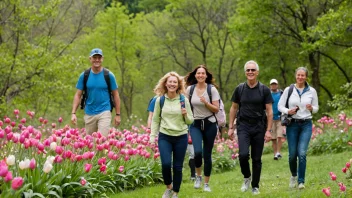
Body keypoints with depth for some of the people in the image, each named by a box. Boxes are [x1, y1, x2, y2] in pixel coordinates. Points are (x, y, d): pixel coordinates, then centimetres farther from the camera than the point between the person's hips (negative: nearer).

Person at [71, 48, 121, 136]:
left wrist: (117, 114, 2)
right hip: (89, 114, 2)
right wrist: (73, 113, -5)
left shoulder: (109, 75, -1)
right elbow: (78, 95, 4)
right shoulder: (84, 76, 2)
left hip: (104, 112, -2)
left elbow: (115, 95, 5)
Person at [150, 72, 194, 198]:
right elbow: (155, 120, 7)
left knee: (177, 167, 4)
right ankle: (168, 187, 12)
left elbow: (190, 121, 6)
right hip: (165, 137, 0)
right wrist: (152, 137, 1)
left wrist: (185, 115, -15)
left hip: (181, 137, 1)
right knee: (166, 164, -15)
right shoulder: (160, 100, 1)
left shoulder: (184, 100, 0)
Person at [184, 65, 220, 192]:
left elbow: (216, 109, -6)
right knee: (197, 152, -19)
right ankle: (198, 175, 9)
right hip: (195, 124, 1)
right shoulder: (190, 89, 0)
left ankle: (207, 184, 16)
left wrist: (206, 102, -21)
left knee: (207, 155, 2)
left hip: (209, 124, -1)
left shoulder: (212, 89, -6)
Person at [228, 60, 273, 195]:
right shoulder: (240, 89, 3)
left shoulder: (264, 90, -1)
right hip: (243, 126, 0)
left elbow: (269, 111, 0)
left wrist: (268, 130, -6)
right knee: (243, 154, -18)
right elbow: (233, 108, 11)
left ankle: (255, 186, 18)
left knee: (256, 159, 4)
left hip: (259, 127, 0)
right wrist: (230, 127, 6)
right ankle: (246, 177, 8)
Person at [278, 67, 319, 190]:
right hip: (292, 124, 0)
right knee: (292, 154, 2)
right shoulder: (288, 90, 0)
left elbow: (316, 108, 11)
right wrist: (288, 111, -15)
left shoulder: (311, 91, 3)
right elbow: (280, 106, 5)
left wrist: (312, 108, -12)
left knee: (302, 153, -12)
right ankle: (293, 175, 30)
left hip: (306, 124, 0)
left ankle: (301, 181, -3)